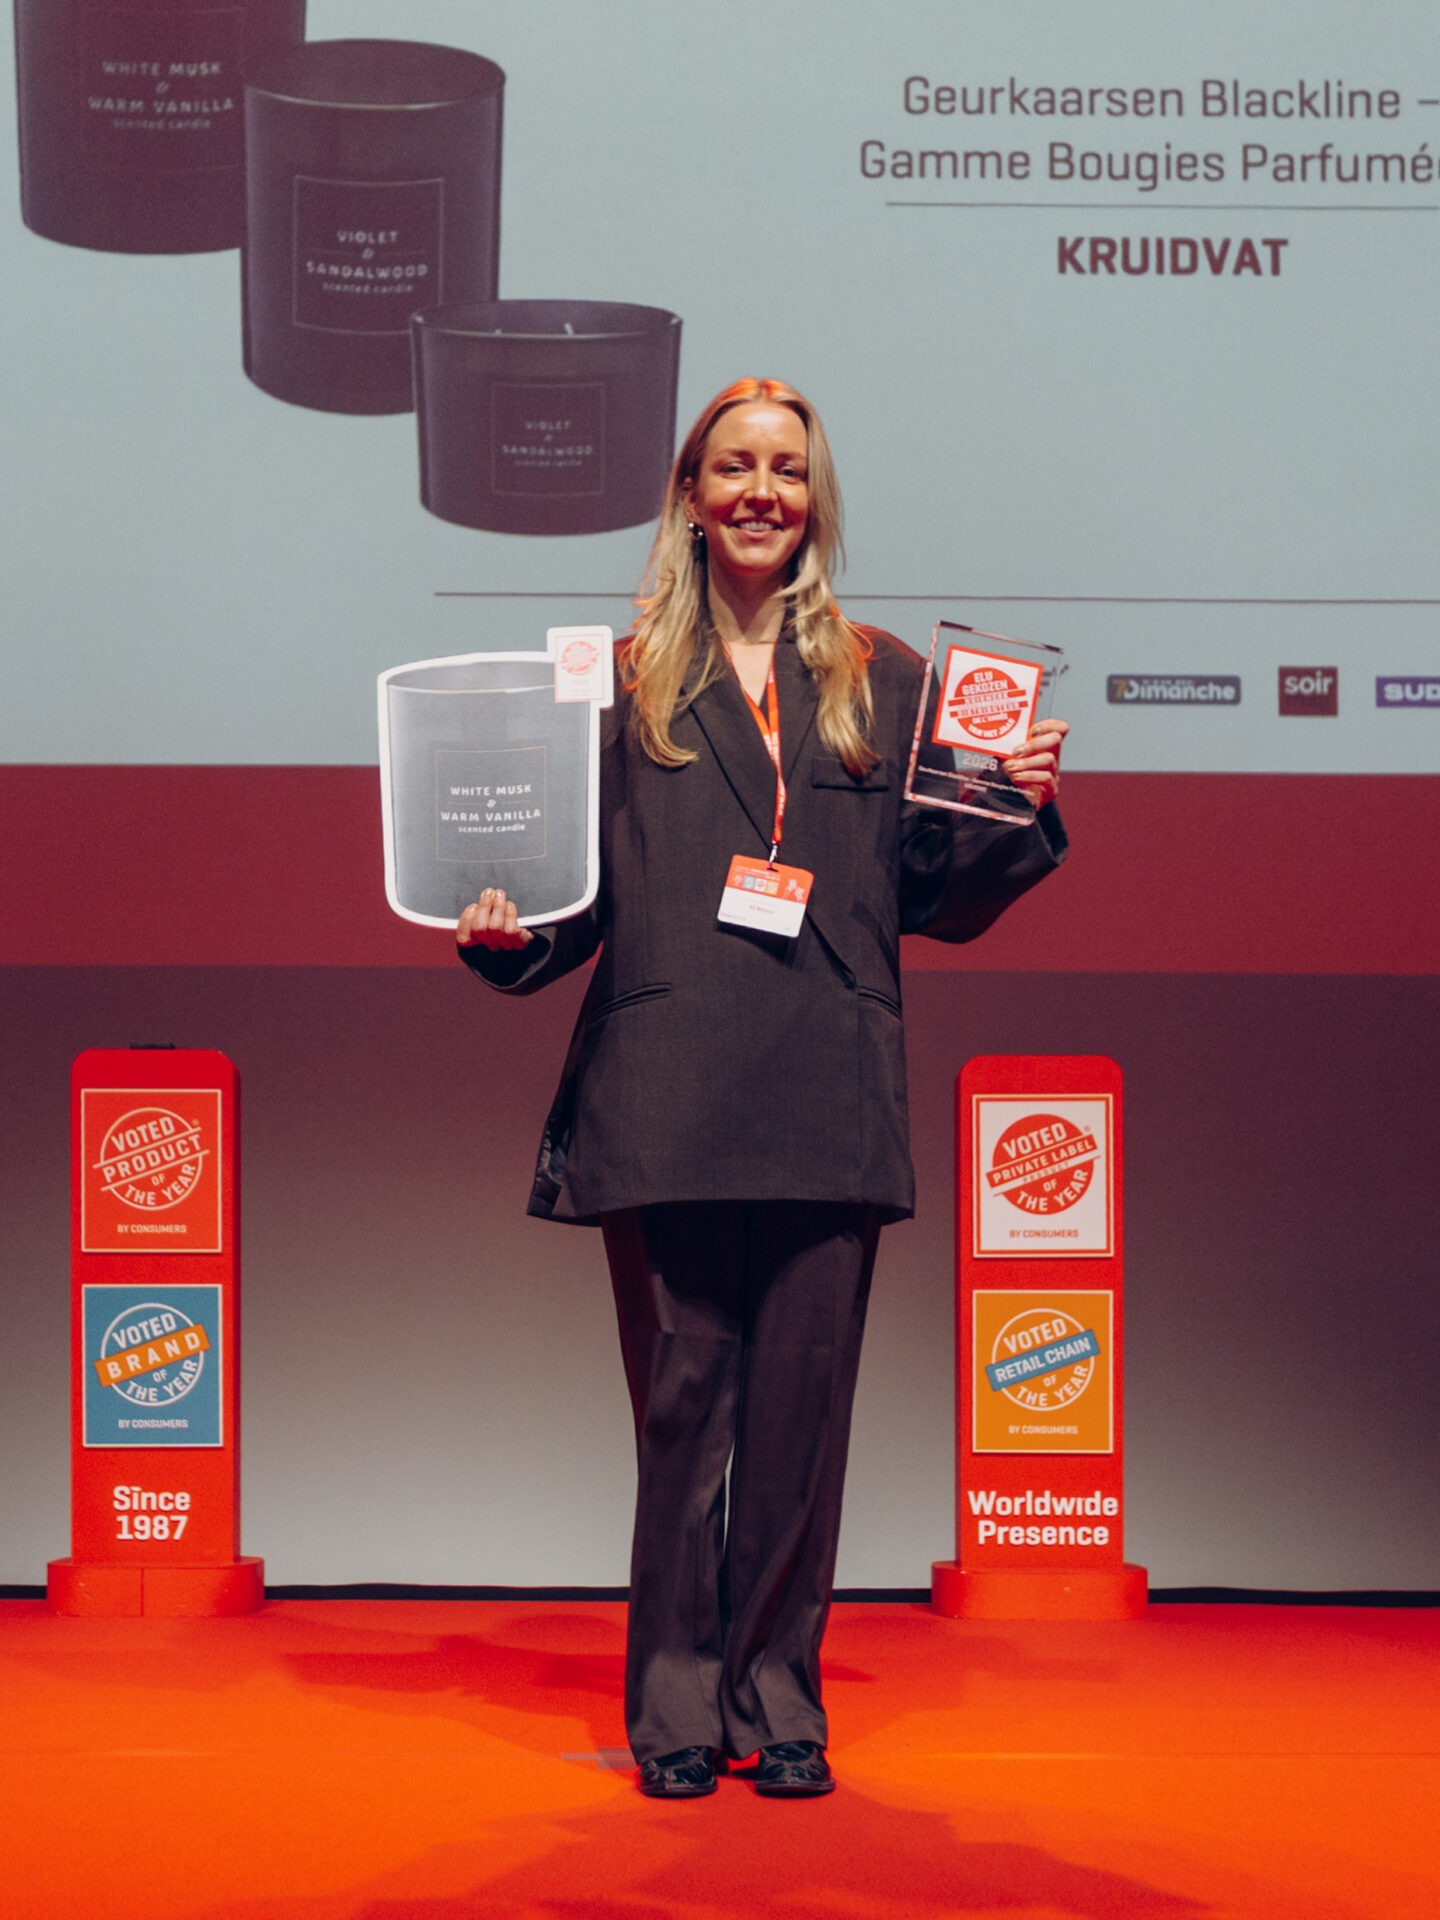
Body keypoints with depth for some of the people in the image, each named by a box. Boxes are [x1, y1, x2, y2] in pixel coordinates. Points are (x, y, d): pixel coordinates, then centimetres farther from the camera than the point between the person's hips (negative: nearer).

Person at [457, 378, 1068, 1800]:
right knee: (682, 1402, 0)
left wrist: (1025, 810, -3)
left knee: (802, 1407, 2)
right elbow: (579, 893, 10)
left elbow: (935, 897, 13)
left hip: (827, 1099, 1)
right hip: (665, 1100, -1)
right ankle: (677, 1698, 9)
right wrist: (506, 934, -9)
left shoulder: (882, 683, 14)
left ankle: (778, 1695, 12)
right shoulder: (626, 683, 11)